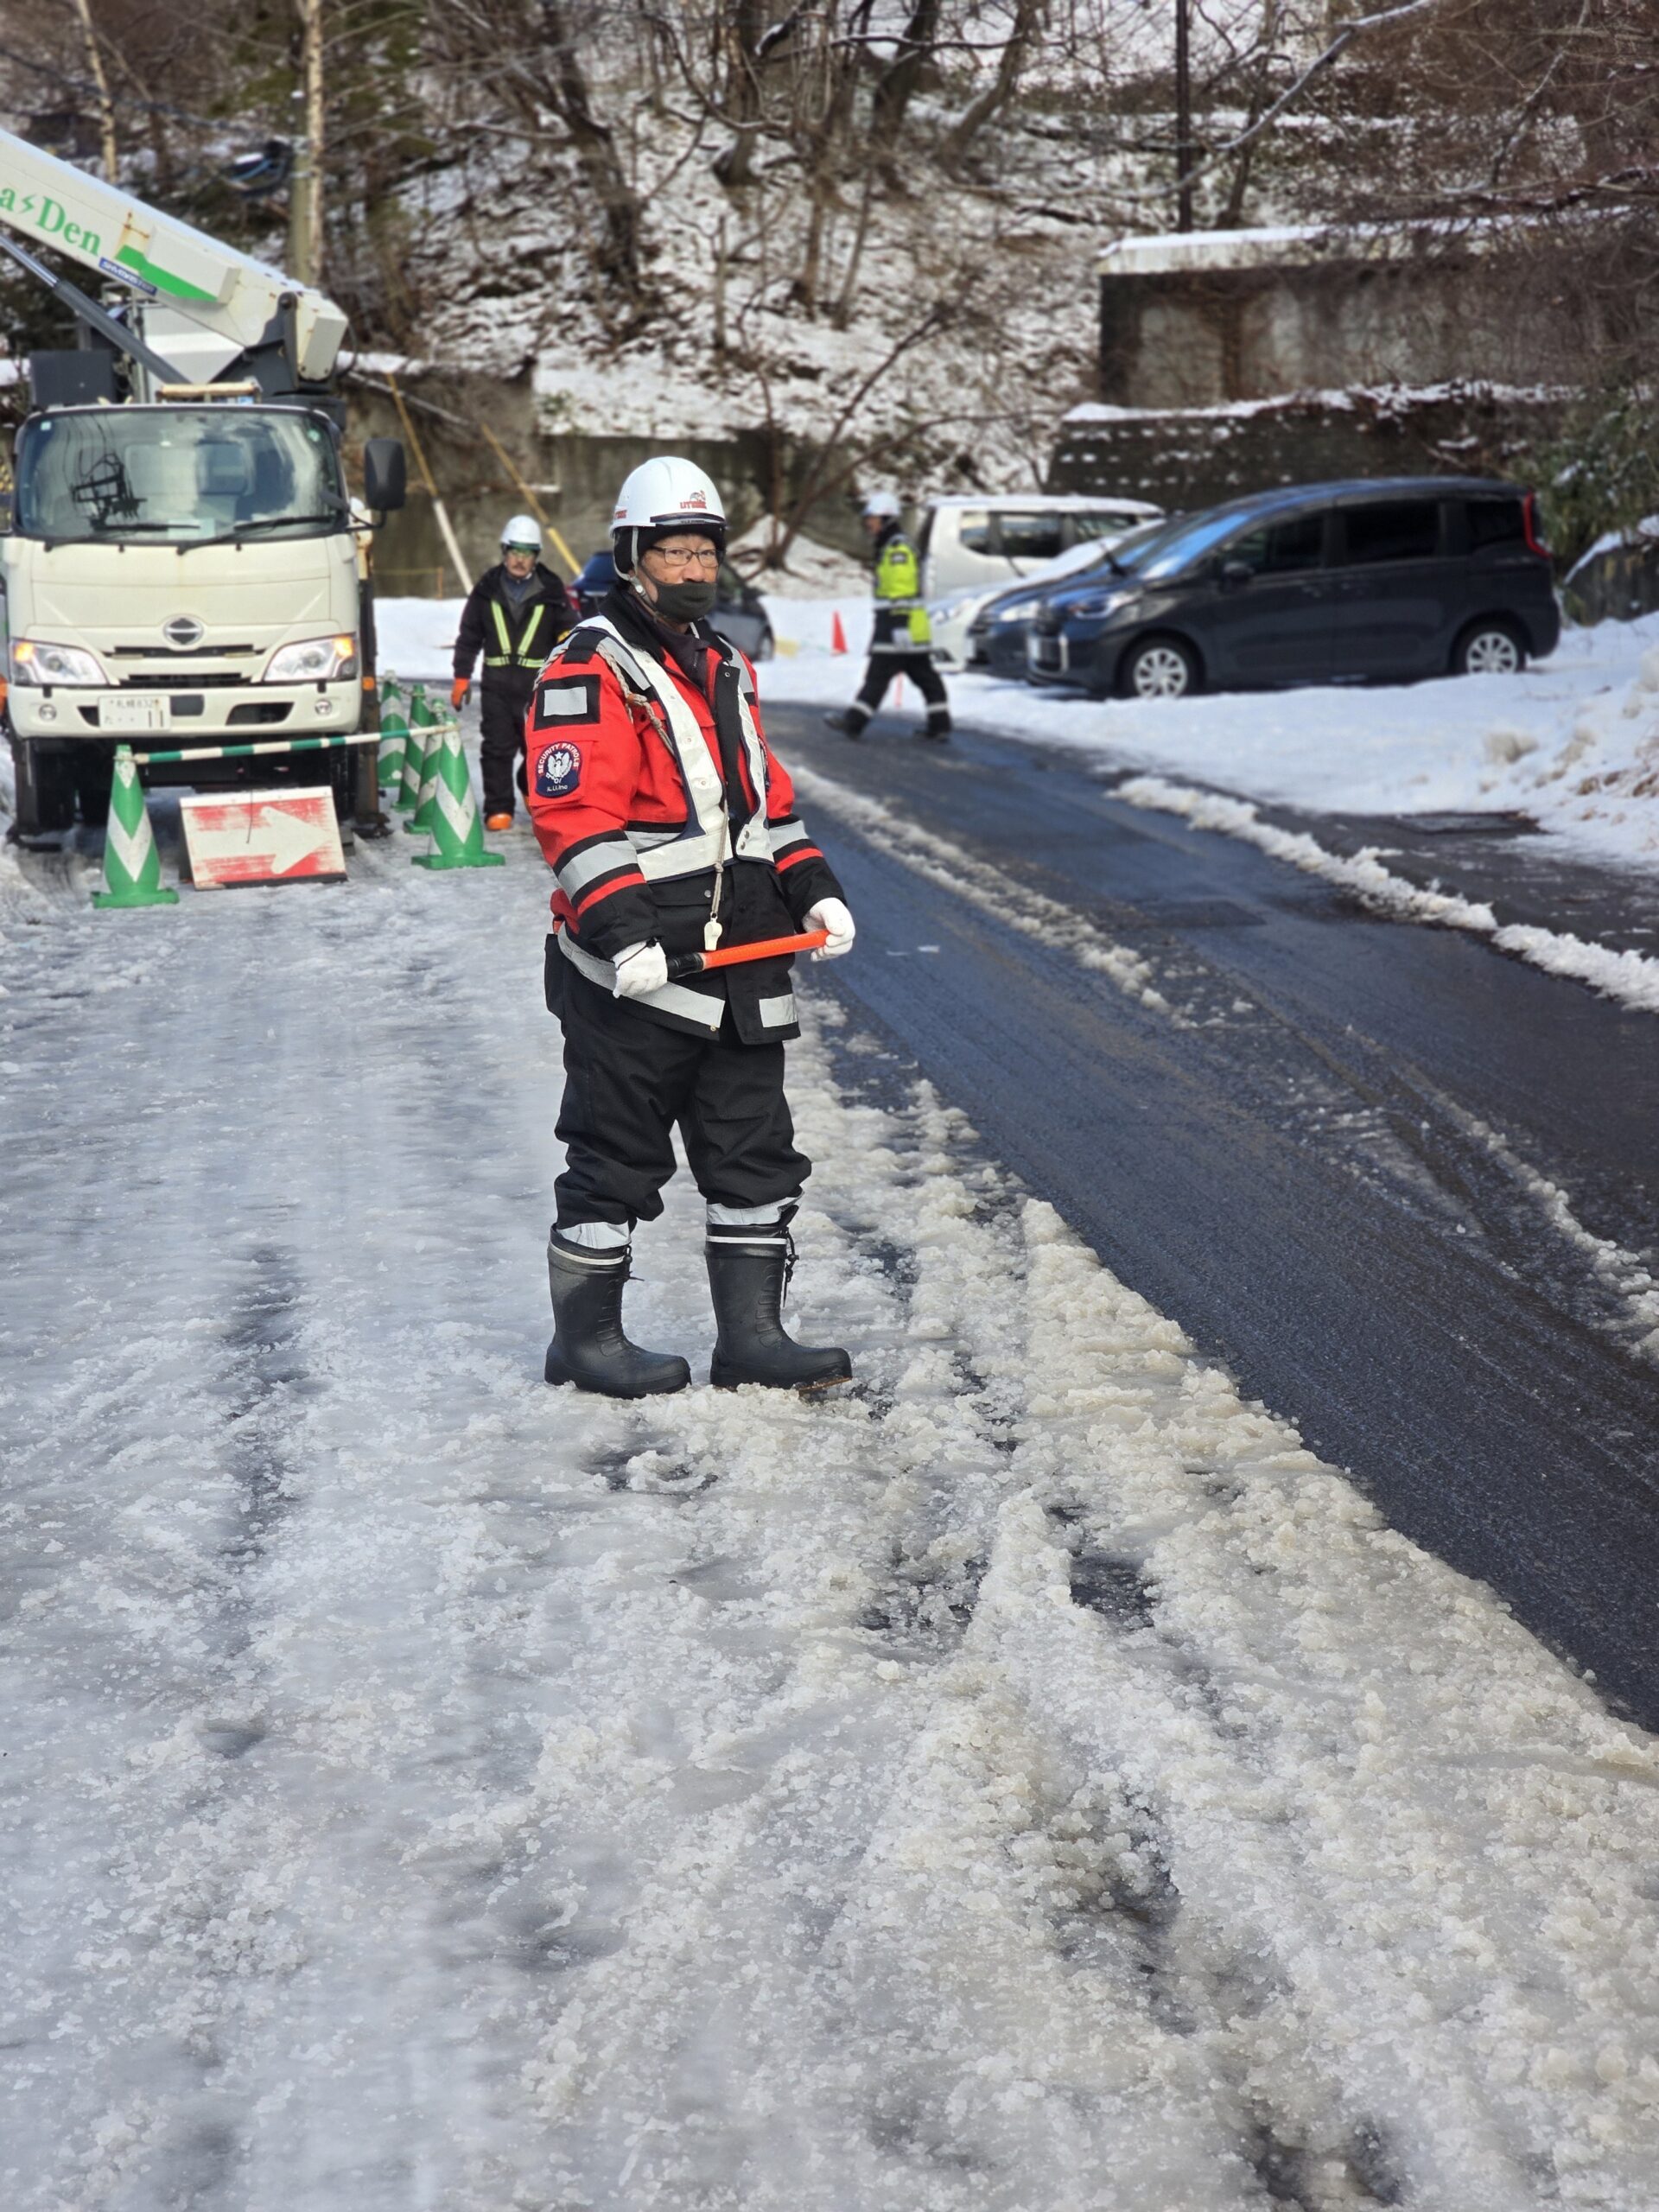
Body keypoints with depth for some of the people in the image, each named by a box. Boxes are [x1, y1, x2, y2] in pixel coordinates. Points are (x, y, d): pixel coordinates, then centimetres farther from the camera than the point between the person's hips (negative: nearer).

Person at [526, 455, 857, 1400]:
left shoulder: (726, 667, 18)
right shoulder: (589, 672, -9)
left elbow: (766, 795, 25)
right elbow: (577, 817, -17)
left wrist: (813, 889, 12)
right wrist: (622, 931, -26)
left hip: (739, 960, 8)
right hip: (635, 968, -8)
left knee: (756, 1150, 9)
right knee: (618, 1157, 2)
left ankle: (751, 1332, 17)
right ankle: (585, 1334, 15)